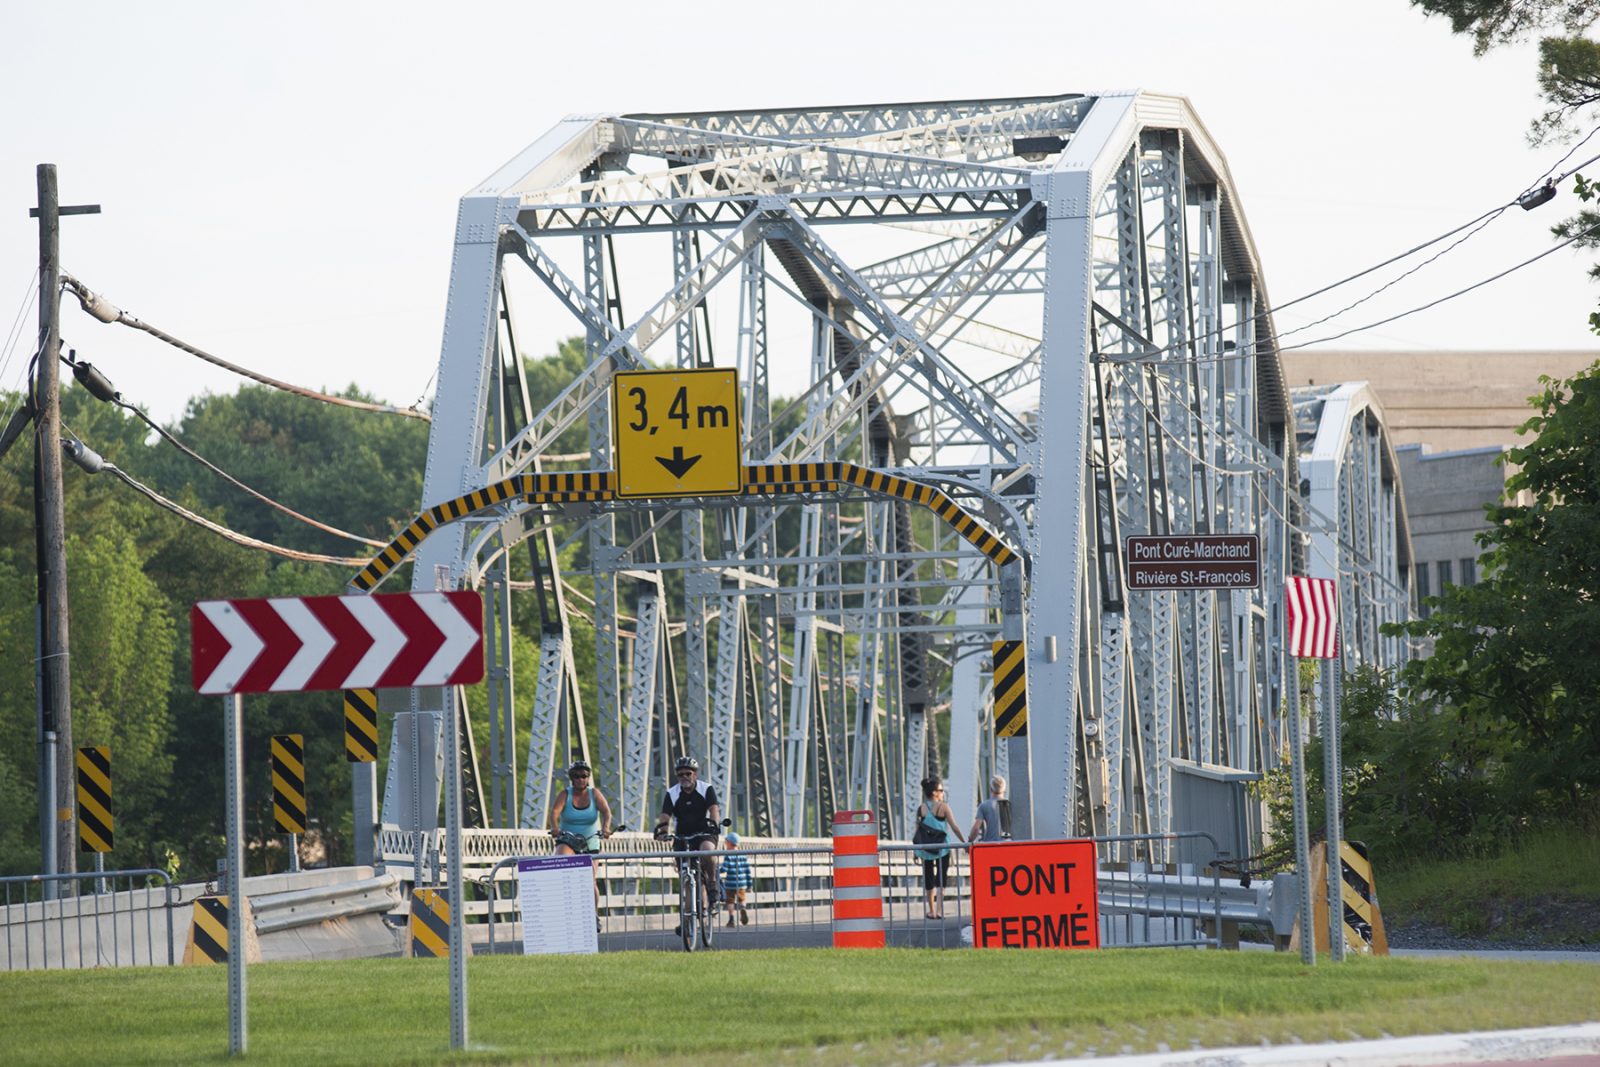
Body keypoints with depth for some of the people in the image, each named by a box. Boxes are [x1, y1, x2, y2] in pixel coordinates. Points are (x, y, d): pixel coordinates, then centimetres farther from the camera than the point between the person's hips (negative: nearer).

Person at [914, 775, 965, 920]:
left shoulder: (921, 809, -1)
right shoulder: (943, 807, -9)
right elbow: (954, 827, -9)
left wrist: (916, 851, 9)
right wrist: (964, 843, 1)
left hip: (925, 849, 3)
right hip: (942, 848, -3)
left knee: (928, 879, 13)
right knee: (941, 879, 4)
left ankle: (931, 911, 19)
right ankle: (939, 910, -4)